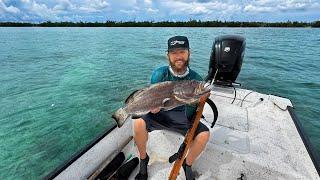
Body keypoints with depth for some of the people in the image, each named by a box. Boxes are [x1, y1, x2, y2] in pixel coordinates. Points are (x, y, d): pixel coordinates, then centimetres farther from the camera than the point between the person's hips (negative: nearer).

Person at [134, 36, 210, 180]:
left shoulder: (195, 79, -12)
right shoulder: (160, 74, -13)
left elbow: (191, 116, -12)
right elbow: (154, 110, -13)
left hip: (183, 119, 1)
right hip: (161, 115, 0)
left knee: (204, 134, -20)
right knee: (139, 124, -25)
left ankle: (188, 164, 12)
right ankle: (143, 159, 6)